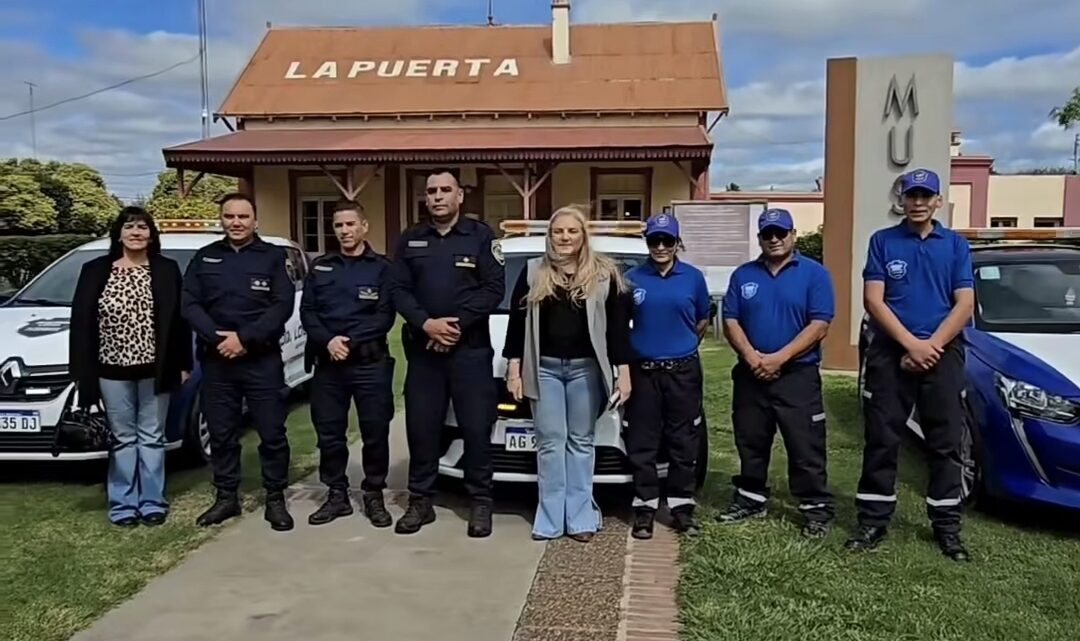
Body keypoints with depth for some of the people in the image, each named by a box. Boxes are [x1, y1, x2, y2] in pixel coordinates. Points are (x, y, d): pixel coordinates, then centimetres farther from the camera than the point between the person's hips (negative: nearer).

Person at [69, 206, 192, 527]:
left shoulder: (167, 271, 2)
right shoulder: (95, 271, 3)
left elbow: (179, 319, 3)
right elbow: (81, 322, 2)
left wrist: (183, 364, 0)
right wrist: (82, 369, -3)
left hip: (155, 369, 0)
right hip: (113, 370, 1)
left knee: (152, 437, 7)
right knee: (123, 438, 8)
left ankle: (152, 501, 15)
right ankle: (123, 503, 17)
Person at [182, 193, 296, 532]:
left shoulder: (272, 256, 2)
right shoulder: (204, 258, 10)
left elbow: (283, 305, -7)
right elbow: (190, 305, 2)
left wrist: (245, 338, -16)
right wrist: (217, 338, -14)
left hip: (263, 360, -2)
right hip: (216, 360, 3)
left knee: (272, 433, 1)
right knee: (221, 434, 10)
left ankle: (275, 500, 13)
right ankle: (226, 497, 23)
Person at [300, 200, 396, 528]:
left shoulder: (381, 267, 1)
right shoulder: (320, 267, 13)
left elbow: (384, 317, -6)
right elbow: (307, 311, 6)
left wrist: (350, 341, -17)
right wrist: (328, 341, -12)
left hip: (370, 362, -3)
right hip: (327, 363, 4)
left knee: (375, 432, 1)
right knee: (329, 433, 8)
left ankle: (374, 495, 15)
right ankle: (337, 495, 21)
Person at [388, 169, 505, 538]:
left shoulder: (480, 236, 1)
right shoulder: (410, 240, 10)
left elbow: (494, 289, -6)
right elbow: (398, 289, 3)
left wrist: (457, 324, -14)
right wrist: (426, 324, -13)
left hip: (470, 348, -3)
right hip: (422, 349, 3)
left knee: (476, 427, 0)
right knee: (421, 427, 7)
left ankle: (480, 502, 12)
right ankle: (420, 500, 19)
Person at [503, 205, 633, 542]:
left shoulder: (604, 273, 2)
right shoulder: (532, 272, 6)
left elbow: (619, 325, 1)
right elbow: (517, 321, 6)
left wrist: (623, 371, -4)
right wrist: (513, 367, 0)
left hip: (586, 368, -1)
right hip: (544, 368, 1)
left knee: (581, 442, 7)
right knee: (550, 442, 3)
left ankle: (580, 517, 13)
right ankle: (551, 518, 10)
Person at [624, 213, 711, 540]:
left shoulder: (693, 277, 2)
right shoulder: (632, 278, 1)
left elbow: (703, 320, 14)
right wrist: (636, 348, 10)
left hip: (683, 370, 0)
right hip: (643, 370, 0)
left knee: (683, 443, 6)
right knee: (642, 444, 3)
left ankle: (682, 506, 16)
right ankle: (645, 507, 11)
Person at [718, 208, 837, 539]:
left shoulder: (814, 273, -2)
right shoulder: (743, 275, 9)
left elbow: (819, 326, -10)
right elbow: (730, 322, 4)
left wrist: (778, 358, -17)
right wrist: (751, 356, -12)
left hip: (798, 375, -4)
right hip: (750, 375, 4)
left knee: (805, 448, -1)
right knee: (750, 444, 14)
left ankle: (817, 508, 10)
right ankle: (750, 499, 28)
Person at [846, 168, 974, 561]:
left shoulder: (956, 245, 8)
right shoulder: (882, 241, 4)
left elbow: (965, 304, 0)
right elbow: (873, 300, -4)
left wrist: (931, 346, -12)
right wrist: (911, 345, -13)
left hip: (942, 355, 1)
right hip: (890, 354, -1)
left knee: (945, 443, 6)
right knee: (881, 441, 2)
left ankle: (947, 525, 17)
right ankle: (873, 522, 11)